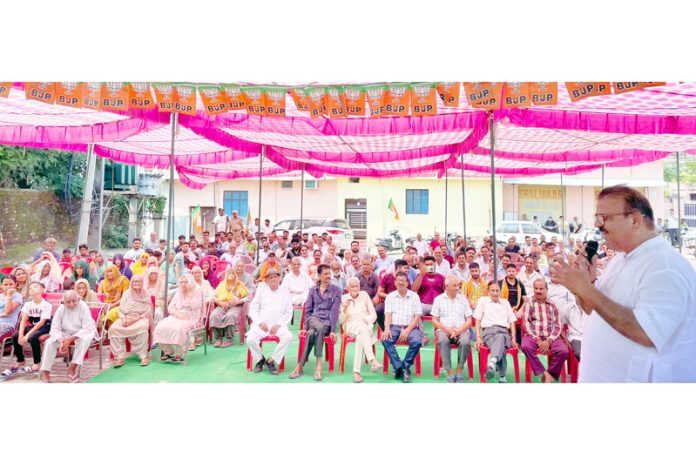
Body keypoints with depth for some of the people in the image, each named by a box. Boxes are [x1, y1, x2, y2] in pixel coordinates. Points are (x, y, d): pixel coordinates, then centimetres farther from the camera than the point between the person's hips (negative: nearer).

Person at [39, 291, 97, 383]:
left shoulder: (83, 307, -22)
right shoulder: (60, 309, -12)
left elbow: (87, 328, -24)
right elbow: (55, 328, -13)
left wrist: (70, 339, -34)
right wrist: (61, 340, -33)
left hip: (82, 333, -3)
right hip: (65, 333, 4)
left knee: (86, 339, -35)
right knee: (49, 342, -21)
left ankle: (72, 368, -24)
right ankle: (45, 372, -12)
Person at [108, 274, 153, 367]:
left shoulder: (146, 295, 6)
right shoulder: (126, 294, 13)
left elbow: (147, 313, 0)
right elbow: (120, 310, 9)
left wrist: (135, 319, -14)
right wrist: (124, 319, -11)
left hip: (141, 318, -3)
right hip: (126, 318, 3)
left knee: (142, 328, -36)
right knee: (113, 328, -27)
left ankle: (144, 356, -27)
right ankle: (120, 356, -23)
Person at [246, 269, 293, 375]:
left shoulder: (285, 292, 11)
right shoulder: (261, 290, 12)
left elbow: (289, 312, 6)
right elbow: (253, 308, 7)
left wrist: (278, 325, -9)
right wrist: (260, 322, -8)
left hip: (278, 325, 0)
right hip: (261, 324, 0)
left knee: (288, 337, -29)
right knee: (250, 339, -28)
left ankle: (271, 361, -9)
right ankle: (260, 359, 3)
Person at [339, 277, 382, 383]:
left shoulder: (364, 295, 10)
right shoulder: (343, 298, 8)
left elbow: (374, 314, 9)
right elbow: (340, 321, 5)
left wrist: (367, 320, -12)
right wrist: (344, 308, -11)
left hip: (366, 327, 1)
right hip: (351, 327, -1)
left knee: (360, 336, -36)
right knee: (362, 328, -37)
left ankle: (356, 371, -38)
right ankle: (373, 360, -48)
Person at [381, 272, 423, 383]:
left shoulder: (414, 296, 6)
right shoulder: (390, 296, 10)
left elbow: (417, 316, -1)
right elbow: (388, 314, 1)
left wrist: (407, 330, -15)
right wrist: (387, 328, -19)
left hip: (410, 327, -1)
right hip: (394, 326, 1)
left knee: (417, 342, -31)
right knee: (385, 339, -29)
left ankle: (405, 367, -11)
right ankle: (399, 367, -20)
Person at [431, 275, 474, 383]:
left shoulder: (463, 299, 14)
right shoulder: (439, 299, 10)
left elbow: (469, 320, 8)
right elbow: (434, 320, 5)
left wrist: (459, 330, -10)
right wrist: (446, 329, -11)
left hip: (461, 330, 1)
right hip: (444, 329, -1)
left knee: (465, 342, -32)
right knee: (443, 341, -34)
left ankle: (459, 372, -16)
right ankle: (450, 373, -25)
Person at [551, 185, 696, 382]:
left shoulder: (666, 266, -20)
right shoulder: (619, 259, 6)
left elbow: (646, 333, -31)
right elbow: (594, 310, 10)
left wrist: (585, 288, -30)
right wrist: (585, 283, -10)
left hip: (638, 378, -8)